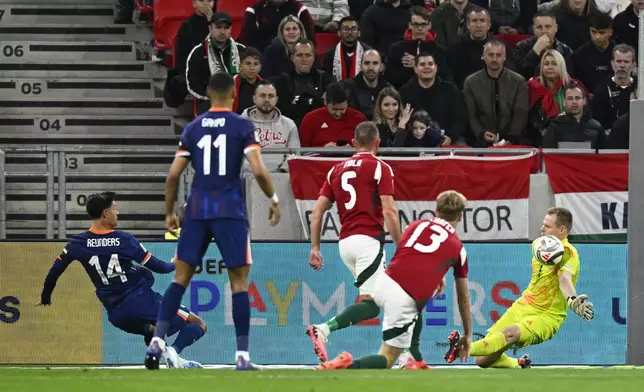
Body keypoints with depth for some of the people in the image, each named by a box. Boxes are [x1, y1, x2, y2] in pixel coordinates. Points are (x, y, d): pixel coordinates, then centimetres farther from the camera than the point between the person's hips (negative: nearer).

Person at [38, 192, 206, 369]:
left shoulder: (78, 243, 0)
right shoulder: (125, 240, -9)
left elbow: (54, 273, 9)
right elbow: (158, 267, -1)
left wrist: (45, 299, 27)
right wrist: (176, 265, 22)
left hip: (116, 315, 5)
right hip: (142, 301, -5)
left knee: (151, 331, 37)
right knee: (198, 325, -1)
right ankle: (174, 351, -29)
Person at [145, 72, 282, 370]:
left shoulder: (193, 128, 8)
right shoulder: (242, 126, -2)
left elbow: (174, 174, 5)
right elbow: (258, 170, -12)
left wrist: (169, 212, 16)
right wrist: (273, 199, 4)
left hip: (197, 211, 3)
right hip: (231, 212, -3)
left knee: (181, 277, 7)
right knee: (239, 282, 3)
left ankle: (157, 341, -5)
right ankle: (242, 355, 0)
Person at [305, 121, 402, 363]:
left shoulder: (337, 170, 16)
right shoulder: (380, 168, -1)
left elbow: (317, 211, 12)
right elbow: (389, 212, -10)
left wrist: (315, 248, 14)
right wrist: (400, 247, -4)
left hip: (345, 243, 7)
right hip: (368, 240, -7)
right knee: (371, 304, -13)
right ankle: (324, 329, -32)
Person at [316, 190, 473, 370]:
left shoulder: (417, 225, 19)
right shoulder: (458, 248, 14)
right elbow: (463, 299, 23)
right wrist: (467, 335, 35)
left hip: (383, 283, 4)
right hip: (404, 300, -4)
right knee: (387, 360, 1)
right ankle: (348, 366, -26)